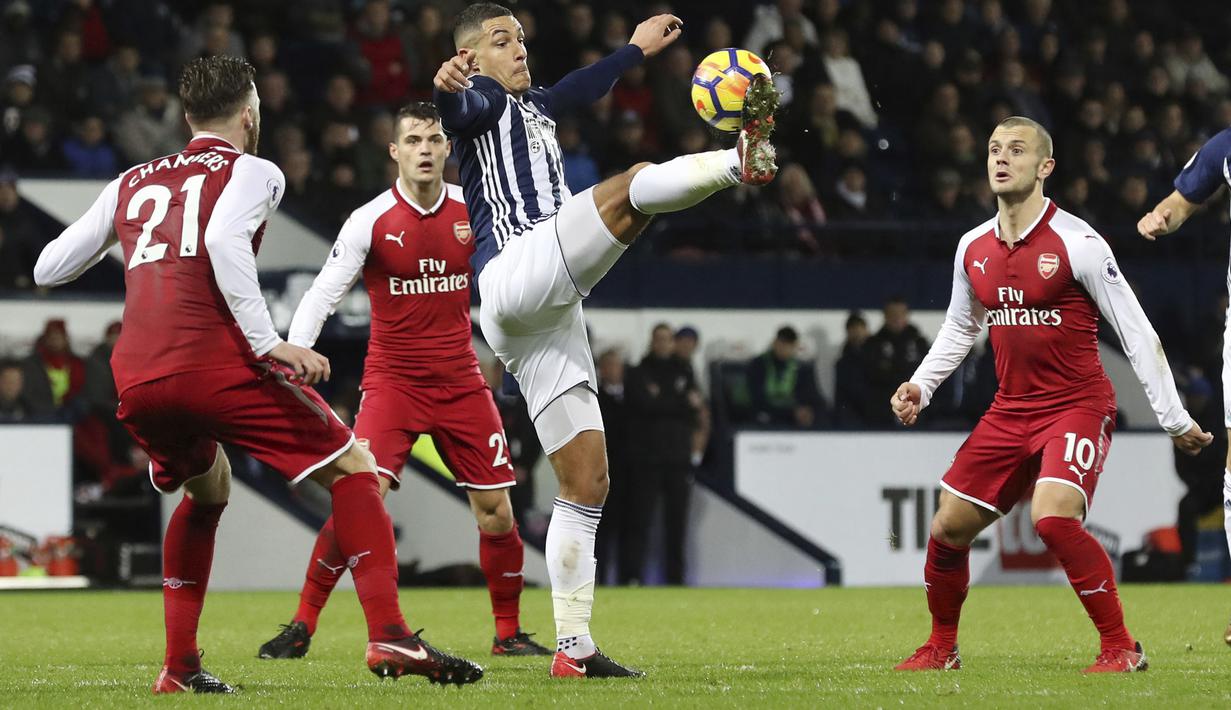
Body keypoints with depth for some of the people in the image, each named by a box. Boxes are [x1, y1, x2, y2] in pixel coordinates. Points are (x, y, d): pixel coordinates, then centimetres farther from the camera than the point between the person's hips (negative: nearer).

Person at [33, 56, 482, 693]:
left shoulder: (131, 184, 23)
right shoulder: (251, 172, 9)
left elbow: (47, 269, 25)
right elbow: (224, 240, -13)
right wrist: (269, 343, -16)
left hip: (135, 384, 6)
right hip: (216, 364, -6)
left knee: (208, 490, 32)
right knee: (353, 468, 6)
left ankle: (180, 666, 22)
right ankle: (388, 635, -11)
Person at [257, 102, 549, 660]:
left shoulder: (472, 211, 0)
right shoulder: (370, 221, -9)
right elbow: (321, 296, -10)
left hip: (461, 380, 3)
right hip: (391, 379, -3)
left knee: (496, 511, 0)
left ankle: (508, 633, 18)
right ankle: (302, 627, -7)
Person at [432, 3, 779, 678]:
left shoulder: (532, 107, 31)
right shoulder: (482, 100, 3)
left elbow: (580, 88, 51)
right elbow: (459, 106, -22)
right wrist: (447, 86, -45)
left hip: (546, 316, 9)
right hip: (515, 276, -9)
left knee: (585, 483, 5)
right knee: (632, 186, -22)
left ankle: (574, 647, 5)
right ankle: (742, 159, -50)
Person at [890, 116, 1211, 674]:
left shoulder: (1076, 243, -13)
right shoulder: (974, 248, 6)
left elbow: (1136, 332, -9)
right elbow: (959, 328, 24)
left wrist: (1175, 419, -10)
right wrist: (919, 387, 10)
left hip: (1078, 407, -6)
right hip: (1010, 410, 6)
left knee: (1052, 517, -28)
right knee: (948, 528, 4)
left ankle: (1121, 647, -15)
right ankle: (941, 648, 26)